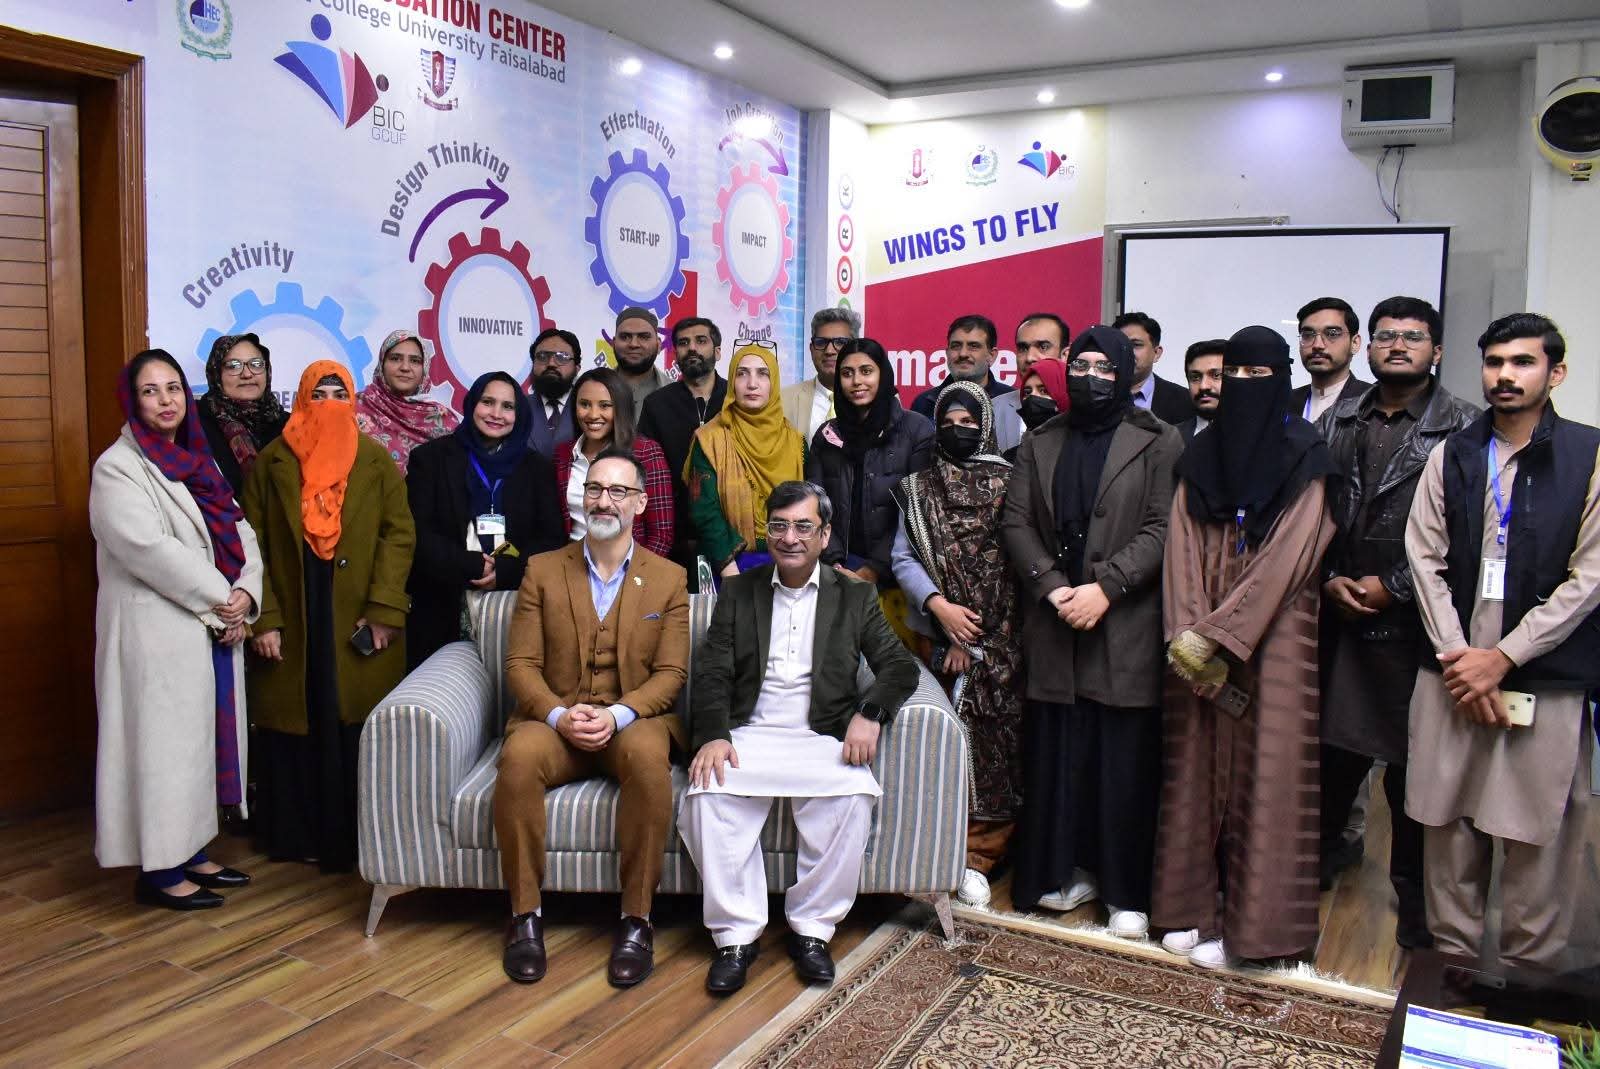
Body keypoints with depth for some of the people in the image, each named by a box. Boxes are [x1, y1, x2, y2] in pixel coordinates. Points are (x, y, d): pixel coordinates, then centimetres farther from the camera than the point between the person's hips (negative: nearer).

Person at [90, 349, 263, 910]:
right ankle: (159, 870, 9)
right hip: (158, 632, -7)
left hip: (219, 629, 7)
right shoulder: (118, 468, -8)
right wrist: (219, 599, -15)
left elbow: (241, 533, 8)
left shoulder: (198, 462, 14)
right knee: (164, 741, -1)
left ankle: (193, 853, 24)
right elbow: (151, 549, -18)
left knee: (205, 736, 12)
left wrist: (245, 593, -9)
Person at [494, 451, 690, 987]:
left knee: (648, 756, -36)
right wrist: (559, 715, -17)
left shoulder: (669, 579, 7)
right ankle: (526, 913, -17)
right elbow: (521, 664, 3)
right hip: (553, 721, 1)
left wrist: (618, 714, -19)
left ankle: (636, 918, -23)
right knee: (519, 758, -33)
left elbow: (670, 673, 0)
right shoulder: (542, 571, 9)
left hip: (634, 721, -1)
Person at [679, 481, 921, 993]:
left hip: (823, 740, 0)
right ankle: (736, 933, -14)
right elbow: (712, 674, 5)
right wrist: (712, 735, -15)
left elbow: (900, 667, 5)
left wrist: (870, 712, -17)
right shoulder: (738, 592, 14)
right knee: (707, 794, -30)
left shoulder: (856, 597, 13)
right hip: (748, 736, 1)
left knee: (854, 796, -32)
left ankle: (812, 928, -14)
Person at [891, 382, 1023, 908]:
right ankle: (965, 853, 12)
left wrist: (973, 637, -7)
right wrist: (938, 605, -11)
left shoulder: (1009, 484, 3)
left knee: (995, 735, -5)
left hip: (999, 634, -1)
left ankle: (977, 856, 4)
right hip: (939, 631, 2)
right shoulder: (919, 488, 10)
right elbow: (903, 557, 6)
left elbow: (1022, 558, -3)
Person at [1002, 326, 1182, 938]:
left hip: (1126, 627, -3)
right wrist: (1051, 584, -8)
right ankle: (1066, 870, 21)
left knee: (1124, 762, 2)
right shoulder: (1039, 445, 15)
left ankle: (1126, 891, 14)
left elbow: (1162, 528, -6)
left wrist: (1104, 587, -15)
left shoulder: (1158, 444, 4)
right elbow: (1016, 522, 7)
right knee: (1055, 758, 6)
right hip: (1053, 626, 3)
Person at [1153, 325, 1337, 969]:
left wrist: (1215, 636, -16)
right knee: (1198, 767, 6)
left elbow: (1287, 558, -12)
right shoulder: (1202, 455, 9)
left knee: (1263, 771, 1)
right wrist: (1188, 634, -11)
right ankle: (1194, 904, 16)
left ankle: (1251, 922, 10)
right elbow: (1182, 546, 2)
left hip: (1271, 633, -4)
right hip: (1199, 642, 4)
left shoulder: (1305, 458, -3)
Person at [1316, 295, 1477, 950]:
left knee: (1409, 761, 6)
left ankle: (1414, 894, 22)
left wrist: (1393, 587, -11)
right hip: (1336, 617, 3)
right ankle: (1323, 848, 29)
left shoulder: (1462, 428, -2)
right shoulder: (1337, 421, 12)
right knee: (1333, 746, 9)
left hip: (1410, 623, -3)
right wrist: (1328, 580, -2)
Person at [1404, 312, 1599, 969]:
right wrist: (1456, 656, -5)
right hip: (1451, 672, 3)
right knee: (1448, 826, 9)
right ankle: (1453, 959, 23)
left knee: (1536, 837, 2)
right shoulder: (1451, 456, 9)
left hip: (1545, 682, -3)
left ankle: (1527, 975, 17)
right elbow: (1425, 558, 5)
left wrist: (1502, 658, -10)